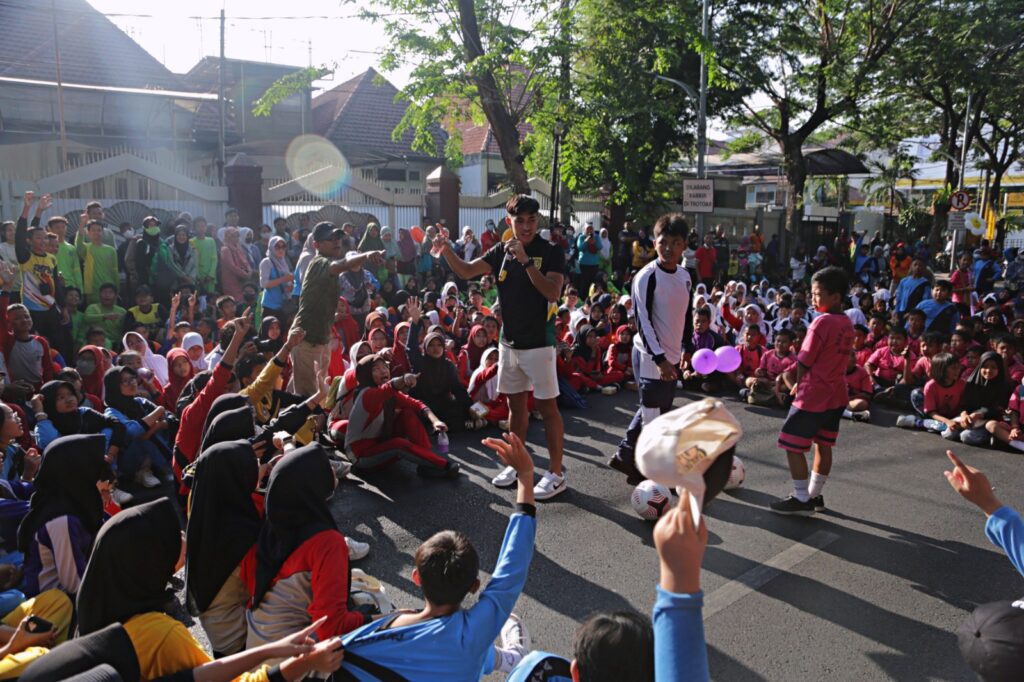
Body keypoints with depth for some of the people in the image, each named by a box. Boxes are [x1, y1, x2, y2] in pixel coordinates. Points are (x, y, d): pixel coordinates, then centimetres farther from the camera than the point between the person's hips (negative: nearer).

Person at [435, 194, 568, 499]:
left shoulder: (551, 252, -9)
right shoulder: (501, 251, 5)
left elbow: (552, 293, -22)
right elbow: (466, 271, -1)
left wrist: (526, 260, -28)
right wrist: (447, 251, -18)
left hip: (538, 343, -5)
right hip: (509, 342, 5)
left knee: (547, 407, -1)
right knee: (516, 405, 15)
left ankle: (556, 474, 7)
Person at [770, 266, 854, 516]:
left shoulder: (822, 322, -18)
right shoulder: (847, 323, 7)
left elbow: (804, 361, -16)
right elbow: (838, 358, 12)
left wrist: (798, 384, 2)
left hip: (812, 396, -9)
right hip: (836, 395, 9)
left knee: (793, 446, 1)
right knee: (823, 445, 15)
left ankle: (802, 499, 6)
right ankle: (815, 495, 26)